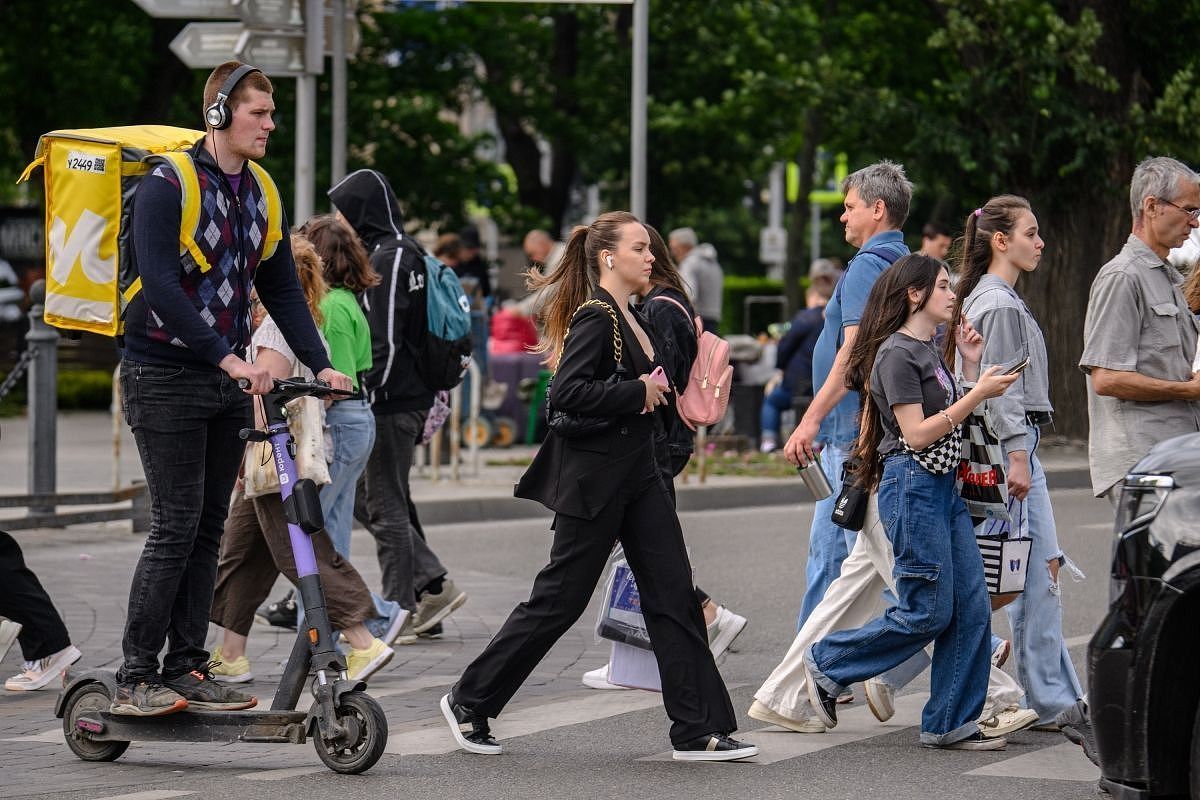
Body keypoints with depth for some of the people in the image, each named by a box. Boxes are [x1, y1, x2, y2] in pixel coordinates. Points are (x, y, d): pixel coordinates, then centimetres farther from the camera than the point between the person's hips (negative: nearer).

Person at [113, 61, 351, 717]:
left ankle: (186, 671, 11)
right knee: (176, 527, -10)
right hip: (166, 376, -7)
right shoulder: (167, 186, -12)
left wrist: (320, 365, 1)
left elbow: (282, 290, 13)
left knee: (209, 529, 7)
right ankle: (135, 680, -5)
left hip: (226, 379, 7)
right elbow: (162, 287, -21)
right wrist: (228, 358, -27)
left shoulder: (259, 194, 11)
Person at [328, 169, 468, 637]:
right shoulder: (402, 252, 15)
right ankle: (434, 585, 13)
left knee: (385, 506, -2)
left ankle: (401, 612, 5)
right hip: (408, 396, 10)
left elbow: (384, 342, -20)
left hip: (392, 401, -10)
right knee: (364, 496, 15)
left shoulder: (387, 259, -15)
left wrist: (364, 399, -17)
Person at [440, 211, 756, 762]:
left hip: (637, 475, 9)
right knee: (559, 599, -1)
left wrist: (658, 393, 2)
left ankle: (698, 731, 5)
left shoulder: (632, 318, 13)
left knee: (674, 596, 3)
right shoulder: (595, 317, -15)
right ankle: (469, 701, 14)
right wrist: (639, 393, -20)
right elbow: (566, 393, -26)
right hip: (594, 480, -9)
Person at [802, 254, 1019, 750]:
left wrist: (971, 366, 13)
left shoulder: (929, 351, 18)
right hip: (912, 486, -9)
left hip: (943, 486, 9)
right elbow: (917, 434, -17)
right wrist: (978, 394, -17)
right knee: (927, 611, -7)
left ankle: (950, 723, 7)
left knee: (971, 608, 3)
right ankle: (828, 664, 9)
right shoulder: (897, 354, -11)